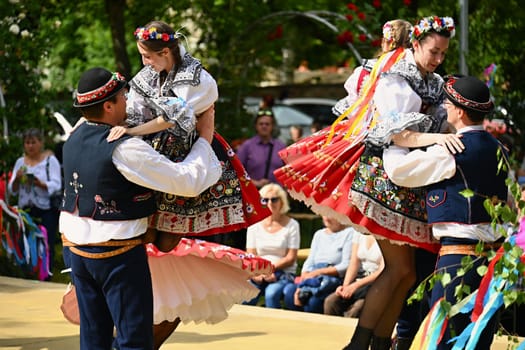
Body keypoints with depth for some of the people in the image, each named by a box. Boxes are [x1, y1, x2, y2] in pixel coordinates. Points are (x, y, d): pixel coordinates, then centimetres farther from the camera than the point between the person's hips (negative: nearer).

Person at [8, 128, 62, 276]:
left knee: (47, 244, -8)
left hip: (46, 211, -4)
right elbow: (12, 190, 12)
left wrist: (40, 184, -26)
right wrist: (17, 180, -9)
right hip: (26, 210, 4)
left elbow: (56, 186, -9)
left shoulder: (50, 160, 2)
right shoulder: (20, 162, 14)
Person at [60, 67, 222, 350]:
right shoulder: (125, 149, -21)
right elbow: (189, 182, -18)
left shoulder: (76, 138, 4)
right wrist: (205, 136, -5)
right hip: (117, 252, -8)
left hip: (74, 246, 8)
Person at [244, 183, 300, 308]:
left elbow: (291, 258, -1)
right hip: (258, 274, 2)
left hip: (283, 273, -2)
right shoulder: (254, 227, 12)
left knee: (271, 294, -34)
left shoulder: (291, 225, 4)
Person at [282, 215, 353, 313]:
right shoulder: (319, 234, 23)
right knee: (290, 292, -25)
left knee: (314, 300, -35)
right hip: (314, 278, 6)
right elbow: (309, 262, 14)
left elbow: (346, 266, -7)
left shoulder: (349, 233, 3)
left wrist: (318, 272, -15)